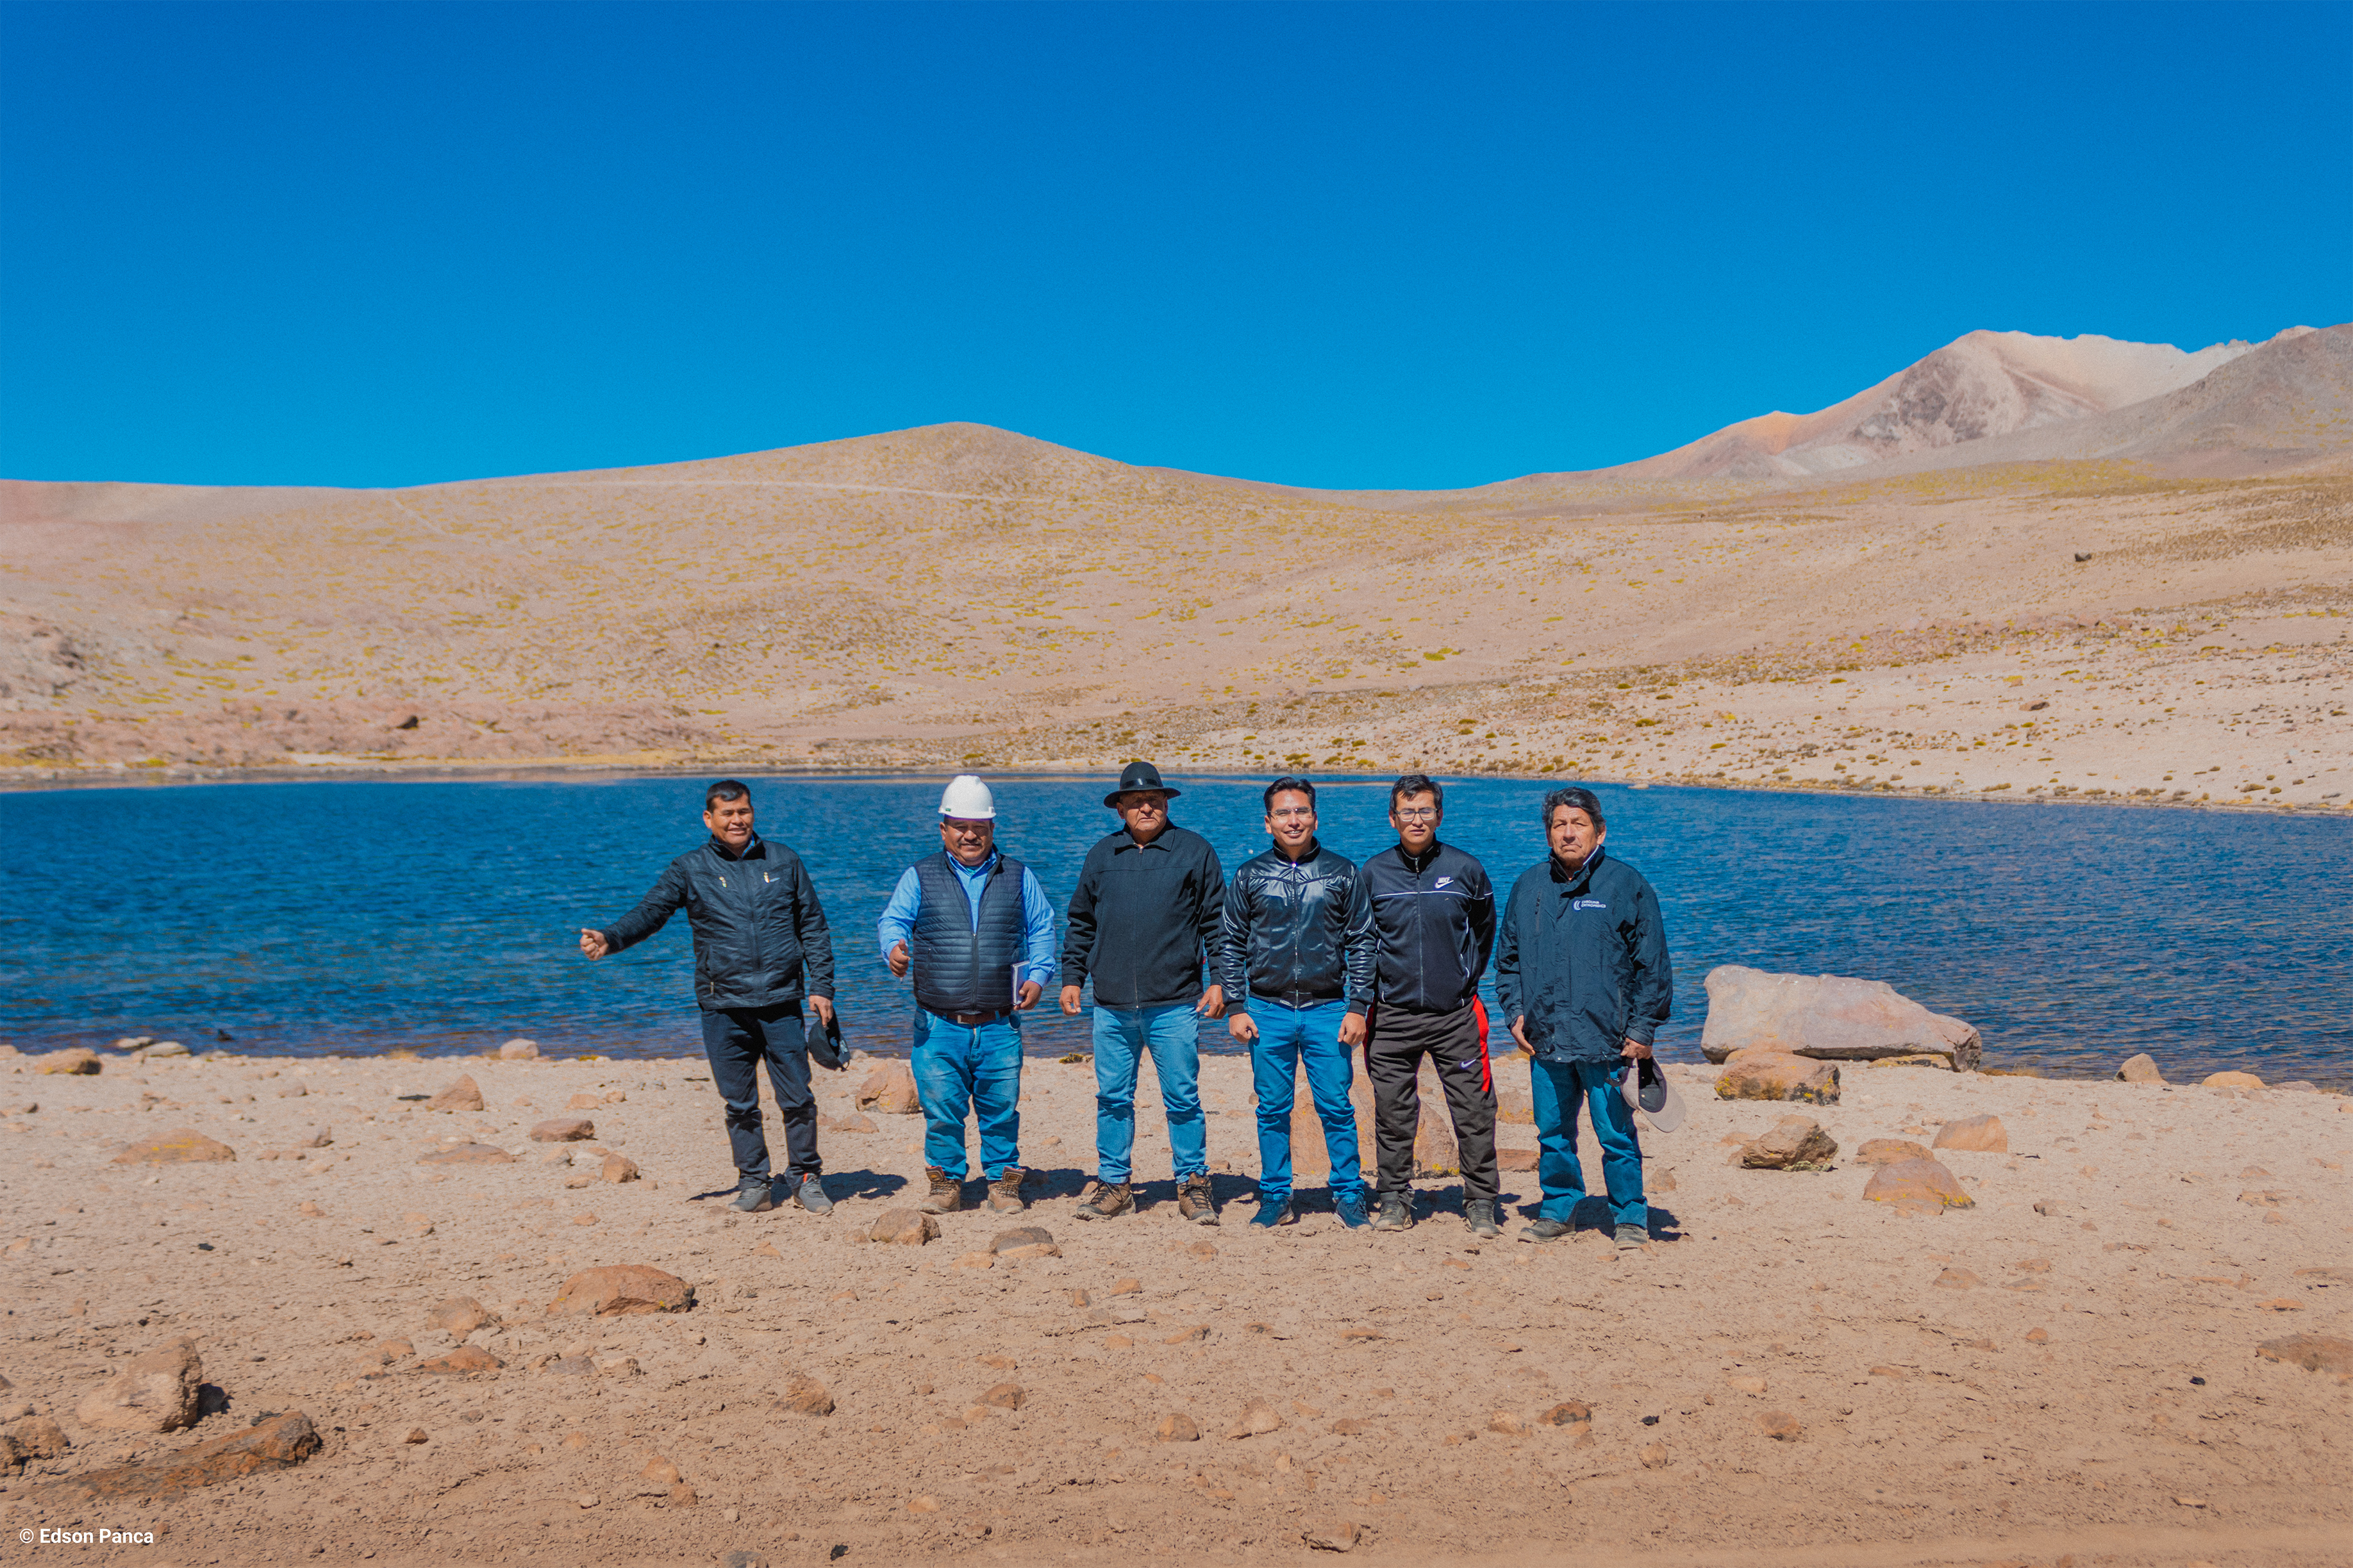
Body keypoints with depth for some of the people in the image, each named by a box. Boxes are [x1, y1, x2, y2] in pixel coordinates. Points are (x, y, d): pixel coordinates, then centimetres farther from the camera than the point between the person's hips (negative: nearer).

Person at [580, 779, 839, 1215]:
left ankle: (806, 1179, 18)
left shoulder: (784, 861, 8)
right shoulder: (690, 869, 4)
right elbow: (651, 912, -5)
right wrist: (611, 939, -25)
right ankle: (754, 1183, 19)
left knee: (798, 1098, 2)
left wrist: (821, 987, 3)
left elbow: (814, 927, 11)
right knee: (740, 1103, 5)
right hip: (724, 1008, 0)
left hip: (781, 1003, 0)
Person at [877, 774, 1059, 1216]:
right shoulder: (920, 877, 8)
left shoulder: (1018, 877, 11)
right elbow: (892, 920, 1)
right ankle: (946, 1183, 14)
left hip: (1000, 1025, 1)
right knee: (941, 1108, -1)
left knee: (1001, 1108, 4)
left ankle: (1003, 1182, 18)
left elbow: (1041, 929, 15)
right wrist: (895, 948, -22)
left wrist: (1038, 976, 1)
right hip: (939, 1025, -1)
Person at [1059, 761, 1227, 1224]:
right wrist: (1072, 978, 12)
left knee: (1183, 1099, 0)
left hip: (1175, 1005, -3)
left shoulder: (1195, 851, 4)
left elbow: (1216, 922, 4)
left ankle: (1193, 1185, 11)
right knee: (1113, 1099, 8)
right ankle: (1113, 1184, 19)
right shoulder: (1101, 855, 12)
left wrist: (1219, 981, -3)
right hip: (1112, 1008, 3)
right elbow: (1081, 923, 19)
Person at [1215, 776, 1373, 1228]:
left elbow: (1361, 944, 6)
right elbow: (1230, 944, 9)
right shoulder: (1250, 875, 5)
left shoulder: (1342, 872, 4)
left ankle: (1348, 1193, 14)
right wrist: (1235, 1008, 1)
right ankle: (1275, 1197, 18)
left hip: (1328, 1010, -1)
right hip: (1268, 1012, 1)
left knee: (1336, 1108, 1)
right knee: (1273, 1110, 7)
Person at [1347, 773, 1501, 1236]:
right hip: (1393, 1014, 1)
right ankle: (1395, 1199, 18)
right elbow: (1361, 943, 8)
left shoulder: (1466, 870, 1)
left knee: (1473, 1111, 0)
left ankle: (1481, 1203, 11)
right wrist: (1359, 1006, 3)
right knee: (1393, 1112, 6)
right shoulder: (1373, 874, 3)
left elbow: (1483, 935, 17)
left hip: (1455, 1014, -1)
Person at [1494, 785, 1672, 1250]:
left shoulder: (1626, 885, -2)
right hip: (1545, 1038, 4)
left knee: (1616, 1134, 1)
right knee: (1553, 1133, 12)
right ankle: (1559, 1209, 27)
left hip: (1607, 1040, -4)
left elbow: (1652, 965, -1)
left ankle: (1630, 1217, 16)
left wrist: (1643, 1029, -5)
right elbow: (1508, 958, 20)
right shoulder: (1528, 886, 10)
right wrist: (1516, 1011, 8)